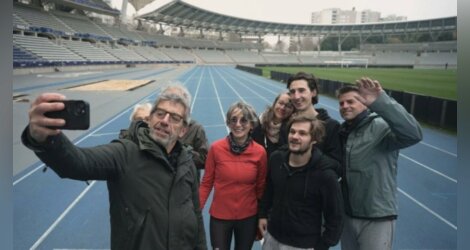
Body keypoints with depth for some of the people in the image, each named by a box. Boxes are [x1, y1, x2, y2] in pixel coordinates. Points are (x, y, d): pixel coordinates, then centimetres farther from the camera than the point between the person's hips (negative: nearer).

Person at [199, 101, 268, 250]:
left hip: (249, 218, 1)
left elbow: (261, 188, 1)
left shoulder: (260, 152, -8)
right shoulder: (216, 148, -11)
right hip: (219, 217, -1)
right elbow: (206, 183, -5)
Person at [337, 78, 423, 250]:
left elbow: (413, 134, -37)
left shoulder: (380, 127, -17)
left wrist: (380, 101, -46)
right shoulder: (342, 132, 6)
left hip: (377, 218, -7)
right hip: (346, 214, 7)